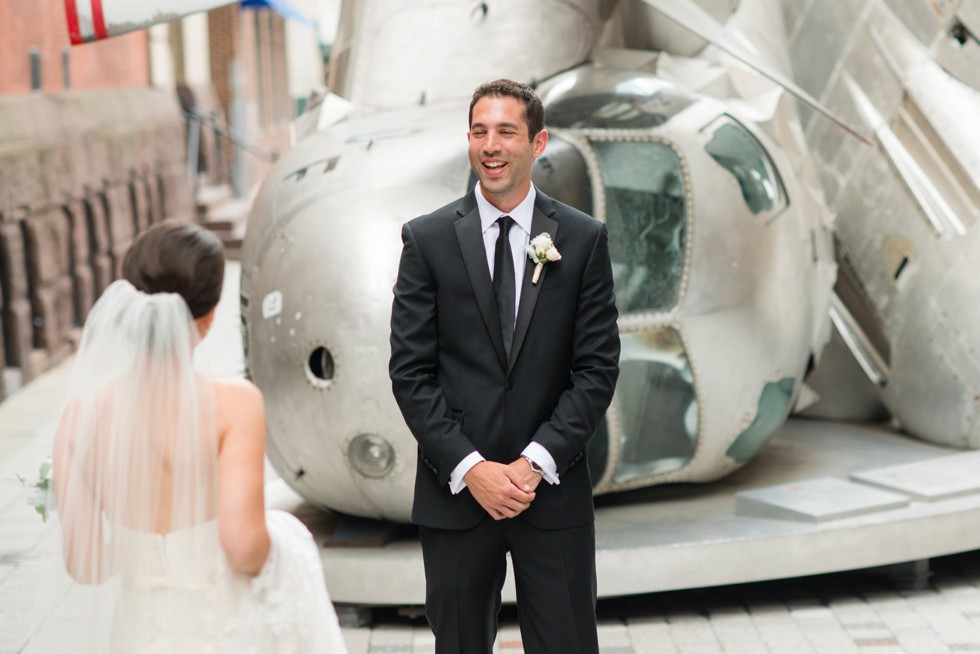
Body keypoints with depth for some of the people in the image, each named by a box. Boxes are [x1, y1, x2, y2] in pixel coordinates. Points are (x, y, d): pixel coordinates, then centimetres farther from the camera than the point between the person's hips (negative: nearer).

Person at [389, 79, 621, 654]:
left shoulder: (583, 239, 2)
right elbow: (410, 371, -2)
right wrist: (470, 468, -11)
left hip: (555, 489, 0)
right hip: (456, 492, 0)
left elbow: (598, 367, -1)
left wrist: (537, 462, -11)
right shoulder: (427, 239, 1)